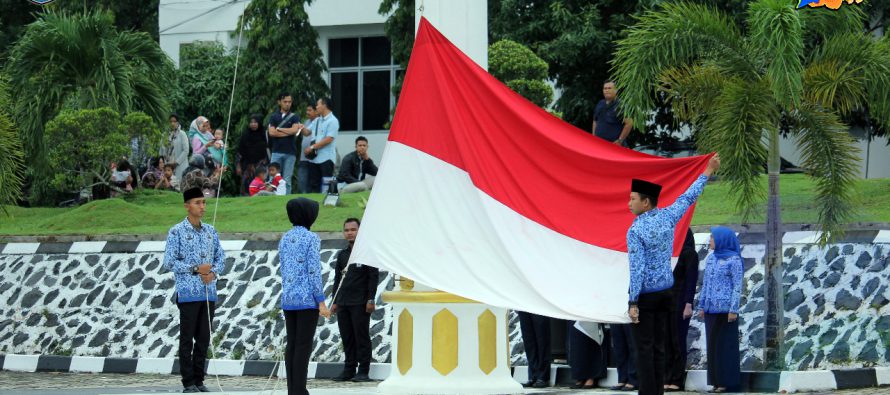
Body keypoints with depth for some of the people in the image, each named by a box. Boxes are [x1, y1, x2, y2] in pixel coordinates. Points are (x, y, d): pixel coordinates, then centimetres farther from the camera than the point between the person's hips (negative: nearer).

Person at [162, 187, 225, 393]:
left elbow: (220, 256, 15)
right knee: (187, 339, -1)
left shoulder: (210, 231, 11)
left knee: (203, 338, 8)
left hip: (209, 293, 5)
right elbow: (169, 262, -9)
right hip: (188, 293, -5)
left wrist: (213, 273, -5)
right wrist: (195, 269, -16)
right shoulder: (177, 232, -5)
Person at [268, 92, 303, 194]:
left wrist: (279, 129, -2)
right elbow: (271, 132, -3)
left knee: (287, 181, -2)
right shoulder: (274, 117, 12)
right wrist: (288, 132, -4)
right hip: (276, 152, 1)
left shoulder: (294, 117, 10)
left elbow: (294, 130, -8)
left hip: (290, 152, -1)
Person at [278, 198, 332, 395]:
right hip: (308, 299, -7)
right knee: (304, 346, -6)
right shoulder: (311, 238, -11)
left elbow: (283, 271, 14)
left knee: (292, 345, 8)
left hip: (288, 298, 7)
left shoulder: (284, 239, 11)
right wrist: (321, 303, -13)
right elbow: (314, 271, -15)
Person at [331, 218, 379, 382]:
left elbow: (374, 277, -6)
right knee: (347, 337, 6)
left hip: (360, 304, -6)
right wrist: (334, 301, 15)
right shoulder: (342, 255, 17)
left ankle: (363, 371, -3)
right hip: (343, 304, 6)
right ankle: (349, 370, 11)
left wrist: (371, 299, -13)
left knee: (362, 336, -5)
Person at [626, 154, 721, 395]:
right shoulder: (667, 217, 1)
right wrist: (707, 172, 29)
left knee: (644, 347, -4)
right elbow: (688, 197, 15)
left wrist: (633, 303, -18)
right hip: (665, 291, 6)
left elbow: (637, 268, -19)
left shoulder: (635, 231, -15)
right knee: (659, 346, 8)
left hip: (645, 294, -6)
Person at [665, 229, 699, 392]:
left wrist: (688, 304, -18)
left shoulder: (689, 254, -7)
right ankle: (667, 379, 9)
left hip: (680, 302, -7)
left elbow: (692, 280, -12)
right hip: (667, 300, 7)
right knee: (667, 341, 6)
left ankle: (677, 381, 1)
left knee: (678, 341, -3)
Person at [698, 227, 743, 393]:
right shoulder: (710, 259, 13)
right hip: (711, 310, 7)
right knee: (712, 344, 7)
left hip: (726, 309, -7)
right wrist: (702, 306, 13)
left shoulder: (733, 260, -7)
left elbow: (737, 286, -10)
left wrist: (733, 309, -15)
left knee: (726, 344, -3)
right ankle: (717, 381, 12)